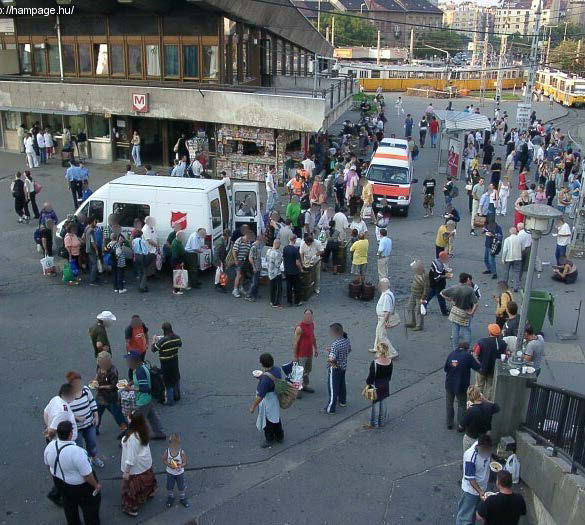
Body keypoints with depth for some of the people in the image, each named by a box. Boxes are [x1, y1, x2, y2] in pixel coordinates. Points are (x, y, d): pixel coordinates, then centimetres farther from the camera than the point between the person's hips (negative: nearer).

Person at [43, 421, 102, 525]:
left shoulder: (50, 446, -19)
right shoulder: (76, 451, -38)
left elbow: (48, 464, 2)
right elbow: (87, 474, -28)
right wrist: (96, 485, -10)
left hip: (59, 482, 6)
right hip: (79, 486, -6)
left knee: (69, 504, 31)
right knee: (90, 505, 19)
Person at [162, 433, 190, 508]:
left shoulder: (182, 453, -26)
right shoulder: (167, 452, -20)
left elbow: (185, 463, -16)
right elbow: (164, 460, -8)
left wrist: (180, 465, -35)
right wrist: (169, 465, -25)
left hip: (180, 473, -1)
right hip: (170, 473, 2)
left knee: (181, 487, 17)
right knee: (170, 487, 20)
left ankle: (182, 498, 42)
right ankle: (171, 497, 47)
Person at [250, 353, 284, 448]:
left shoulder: (266, 378, -36)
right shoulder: (277, 370, -12)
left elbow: (260, 396, -30)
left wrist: (253, 406, -19)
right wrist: (261, 378, 11)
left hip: (267, 401, -8)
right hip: (275, 398, 8)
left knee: (267, 421, 15)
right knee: (276, 418, 26)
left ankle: (269, 440, 34)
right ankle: (279, 437, 44)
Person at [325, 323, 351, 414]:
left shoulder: (335, 344, -30)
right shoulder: (347, 341, -6)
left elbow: (332, 359, -33)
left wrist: (329, 355, -10)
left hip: (335, 369, -8)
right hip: (344, 366, 8)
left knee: (333, 388, 3)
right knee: (342, 384, 26)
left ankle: (330, 408, 11)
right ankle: (342, 401, 45)